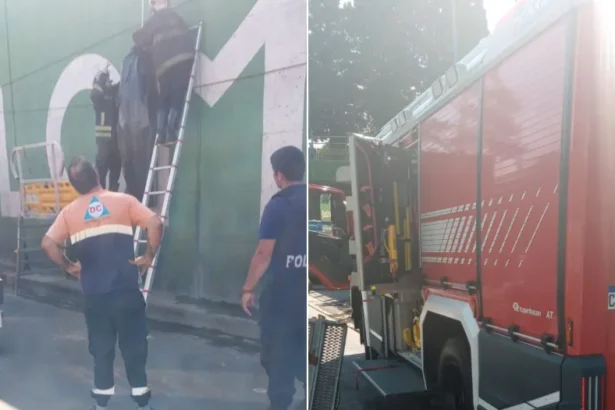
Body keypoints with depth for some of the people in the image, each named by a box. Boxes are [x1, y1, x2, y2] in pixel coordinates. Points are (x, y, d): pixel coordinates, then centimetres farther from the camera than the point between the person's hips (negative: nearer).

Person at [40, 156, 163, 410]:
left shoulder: (69, 211, 5)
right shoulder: (123, 201, -1)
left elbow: (48, 244, -3)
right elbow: (155, 223, -13)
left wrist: (69, 267, 9)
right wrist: (149, 256, -4)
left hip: (93, 293, 2)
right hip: (126, 289, -2)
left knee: (101, 346, 15)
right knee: (134, 344, 9)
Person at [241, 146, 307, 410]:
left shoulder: (278, 205, -15)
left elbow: (264, 254, -15)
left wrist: (248, 289, -6)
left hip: (281, 291, -5)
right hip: (305, 291, 5)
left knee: (277, 351, 8)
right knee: (302, 347, 19)